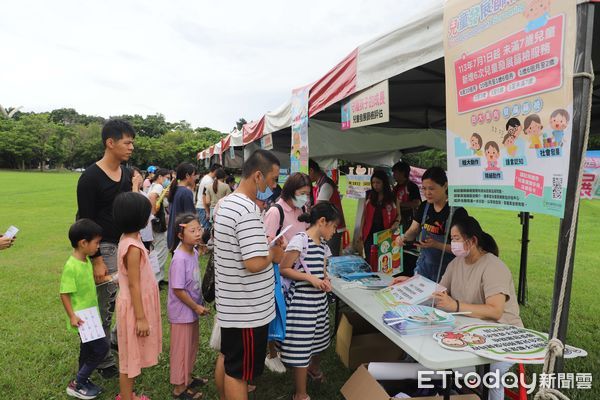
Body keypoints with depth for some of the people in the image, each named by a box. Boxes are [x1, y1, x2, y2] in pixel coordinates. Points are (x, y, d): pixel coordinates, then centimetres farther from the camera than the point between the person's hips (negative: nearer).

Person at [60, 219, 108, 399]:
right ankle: (76, 385, 11)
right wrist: (72, 316, -24)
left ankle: (83, 381, 37)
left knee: (87, 348, 20)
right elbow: (64, 293, -21)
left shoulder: (87, 260, 2)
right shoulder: (71, 266, -24)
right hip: (82, 318, -9)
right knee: (101, 348, -4)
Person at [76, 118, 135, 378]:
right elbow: (85, 221, -15)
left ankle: (119, 338, 36)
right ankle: (104, 362, 20)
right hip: (104, 248, -7)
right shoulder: (91, 177, -15)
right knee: (105, 306, 3)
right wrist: (96, 260, -17)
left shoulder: (126, 174, 6)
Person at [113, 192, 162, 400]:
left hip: (136, 305, 10)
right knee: (130, 355, 7)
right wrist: (141, 318, -20)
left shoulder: (129, 240, 0)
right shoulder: (133, 247, -26)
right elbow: (133, 285, -24)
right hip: (135, 307, -10)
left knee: (132, 355, 22)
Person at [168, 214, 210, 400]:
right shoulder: (179, 259, -26)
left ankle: (187, 377, 42)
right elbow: (178, 290, -24)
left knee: (192, 344, 22)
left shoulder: (194, 252, -1)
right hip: (182, 311, -8)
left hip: (192, 309, 8)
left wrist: (198, 305, 9)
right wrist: (196, 307, -16)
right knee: (181, 348, 8)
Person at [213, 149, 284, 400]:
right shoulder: (247, 210, -25)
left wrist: (265, 247, 9)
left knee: (226, 358, 23)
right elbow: (255, 263, -31)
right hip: (247, 308, -9)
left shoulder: (226, 203, 7)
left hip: (230, 303, 10)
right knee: (239, 371, 7)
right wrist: (273, 254, -11)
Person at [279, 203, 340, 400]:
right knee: (301, 346, -1)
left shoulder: (323, 245, 9)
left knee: (319, 338, 23)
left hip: (319, 299, 8)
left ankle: (314, 368, 53)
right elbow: (283, 269, -16)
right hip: (302, 300, -8)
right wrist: (310, 278, -21)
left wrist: (325, 280, -1)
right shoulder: (300, 240, -16)